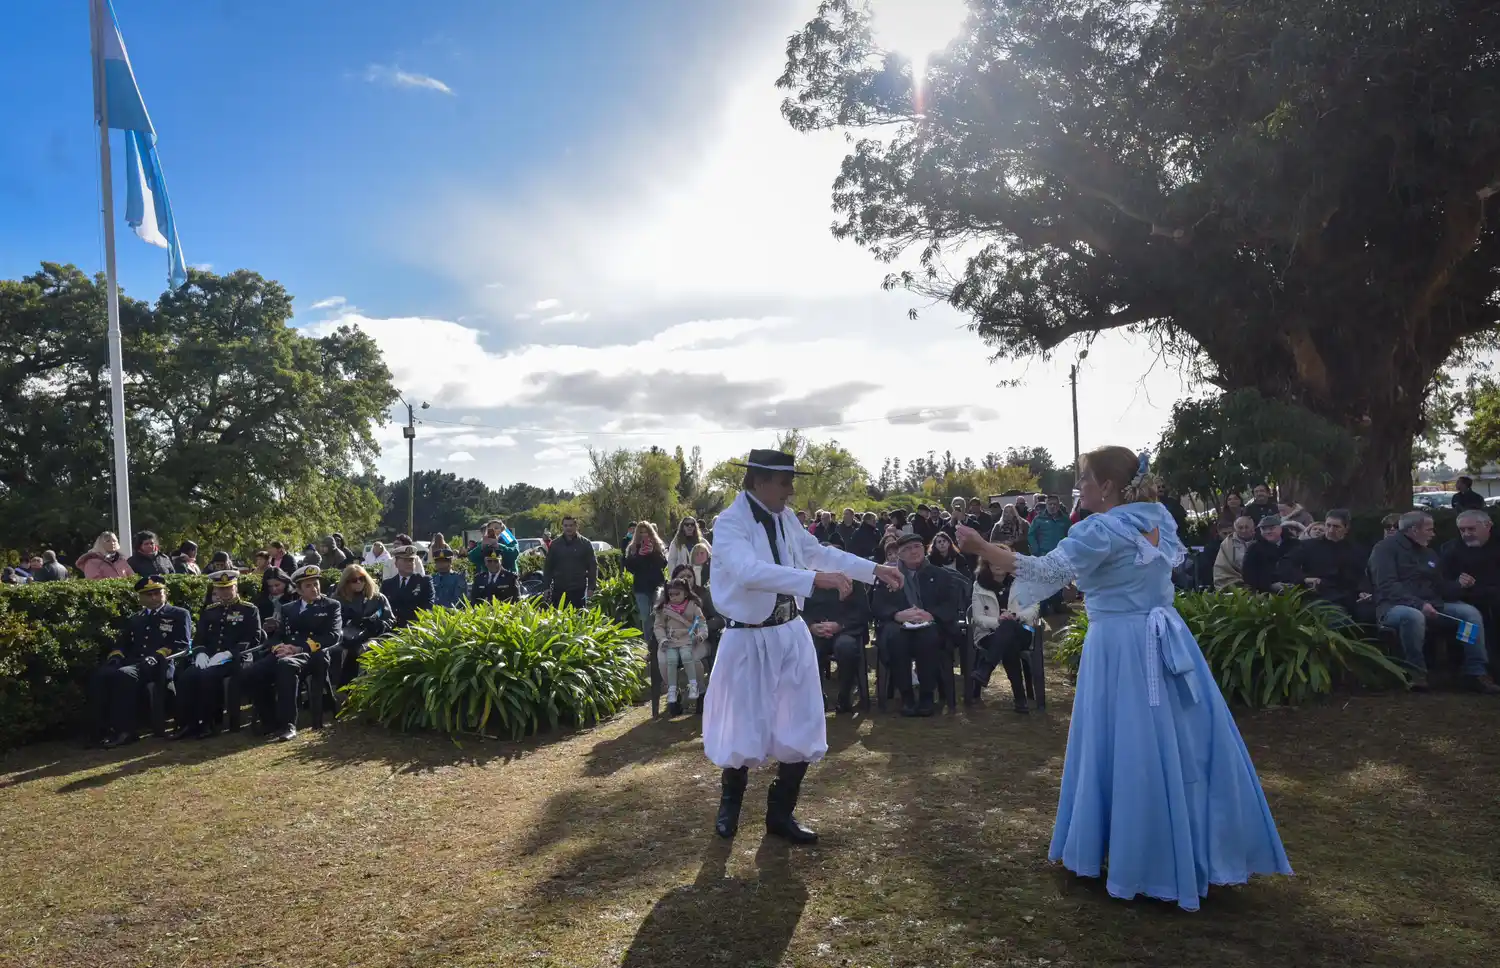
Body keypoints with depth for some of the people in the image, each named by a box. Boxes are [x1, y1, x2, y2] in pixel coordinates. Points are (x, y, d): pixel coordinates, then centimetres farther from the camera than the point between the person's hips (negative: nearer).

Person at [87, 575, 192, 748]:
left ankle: (124, 730, -32)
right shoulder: (134, 620, 31)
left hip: (159, 666, -6)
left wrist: (157, 656, -16)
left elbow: (182, 644, 0)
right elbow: (121, 643, 23)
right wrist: (115, 656, -1)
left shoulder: (179, 615, 13)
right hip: (132, 662, 6)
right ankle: (103, 729, -22)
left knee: (125, 675, -35)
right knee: (99, 675, -24)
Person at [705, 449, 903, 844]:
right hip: (749, 640, -6)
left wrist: (873, 569, 8)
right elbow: (749, 571, -36)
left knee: (802, 731, 10)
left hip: (791, 634, 7)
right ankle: (730, 804, 37)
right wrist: (815, 579, -43)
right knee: (745, 732, 6)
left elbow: (817, 552, 15)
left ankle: (780, 815, 29)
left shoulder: (785, 517, 3)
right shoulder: (730, 524, -19)